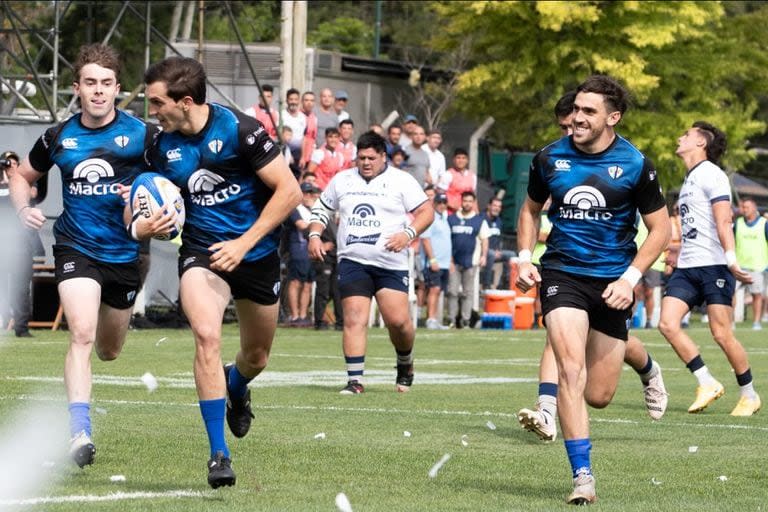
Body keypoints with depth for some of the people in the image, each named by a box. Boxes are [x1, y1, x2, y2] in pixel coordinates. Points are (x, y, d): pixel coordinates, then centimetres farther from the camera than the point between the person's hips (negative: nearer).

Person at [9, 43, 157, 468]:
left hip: (125, 253, 1)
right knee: (82, 335, -22)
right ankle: (79, 433, -27)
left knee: (108, 352, 17)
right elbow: (23, 176, 18)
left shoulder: (140, 134, -6)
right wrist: (24, 208, -2)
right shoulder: (58, 138, 1)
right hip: (76, 247, -1)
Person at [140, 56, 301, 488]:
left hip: (256, 253, -1)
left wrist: (243, 244, -19)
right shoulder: (162, 146, -2)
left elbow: (290, 191, -16)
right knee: (207, 335, -25)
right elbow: (165, 205, 14)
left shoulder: (240, 130, -17)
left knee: (256, 357, 12)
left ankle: (236, 387, 53)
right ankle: (219, 453, -20)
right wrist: (146, 226, -11)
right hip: (201, 252, 1)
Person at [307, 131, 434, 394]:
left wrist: (408, 234, -17)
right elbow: (321, 209, 23)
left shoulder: (401, 180, 4)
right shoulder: (341, 180, 14)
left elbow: (426, 211, 0)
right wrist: (314, 236, 5)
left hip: (391, 263, -2)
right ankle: (355, 380, -9)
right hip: (352, 261, 2)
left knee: (398, 321, -7)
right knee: (354, 319, -10)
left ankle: (405, 363, 23)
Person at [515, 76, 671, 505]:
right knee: (571, 370, -21)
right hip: (562, 273, 1)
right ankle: (583, 476, -18)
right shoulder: (550, 159, 0)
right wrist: (525, 258, 2)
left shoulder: (636, 165, -7)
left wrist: (629, 279, -12)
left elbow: (660, 229, -1)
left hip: (612, 281, -1)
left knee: (598, 396, 3)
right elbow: (531, 209, 17)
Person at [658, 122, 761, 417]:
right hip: (686, 267, 8)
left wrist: (731, 260, -26)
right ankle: (707, 384, -1)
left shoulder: (711, 174, -7)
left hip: (714, 265, -8)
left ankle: (749, 396, 8)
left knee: (721, 334, -8)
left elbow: (723, 222, -17)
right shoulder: (689, 179, 20)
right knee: (667, 324, -9)